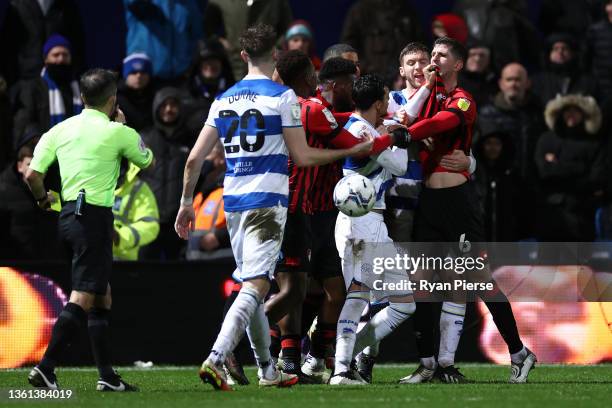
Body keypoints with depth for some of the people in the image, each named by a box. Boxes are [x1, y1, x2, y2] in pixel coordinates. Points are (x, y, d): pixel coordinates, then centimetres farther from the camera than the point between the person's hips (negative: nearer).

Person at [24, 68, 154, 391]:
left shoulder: (60, 130, 8)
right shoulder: (117, 132, -6)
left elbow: (32, 174, 2)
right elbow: (147, 161, 13)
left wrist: (43, 199, 22)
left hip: (68, 215, 7)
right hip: (95, 216, -7)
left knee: (102, 296, 14)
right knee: (82, 299, -10)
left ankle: (107, 375, 14)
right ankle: (45, 368, -19)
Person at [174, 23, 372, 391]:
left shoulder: (223, 100, 11)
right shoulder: (282, 97, -5)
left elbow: (195, 158, 8)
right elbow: (303, 157, -5)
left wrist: (187, 203, 19)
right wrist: (352, 151, 6)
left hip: (233, 202, 6)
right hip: (267, 201, -6)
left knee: (252, 285, 16)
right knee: (256, 285, -11)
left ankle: (267, 370, 23)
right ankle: (215, 359, -27)